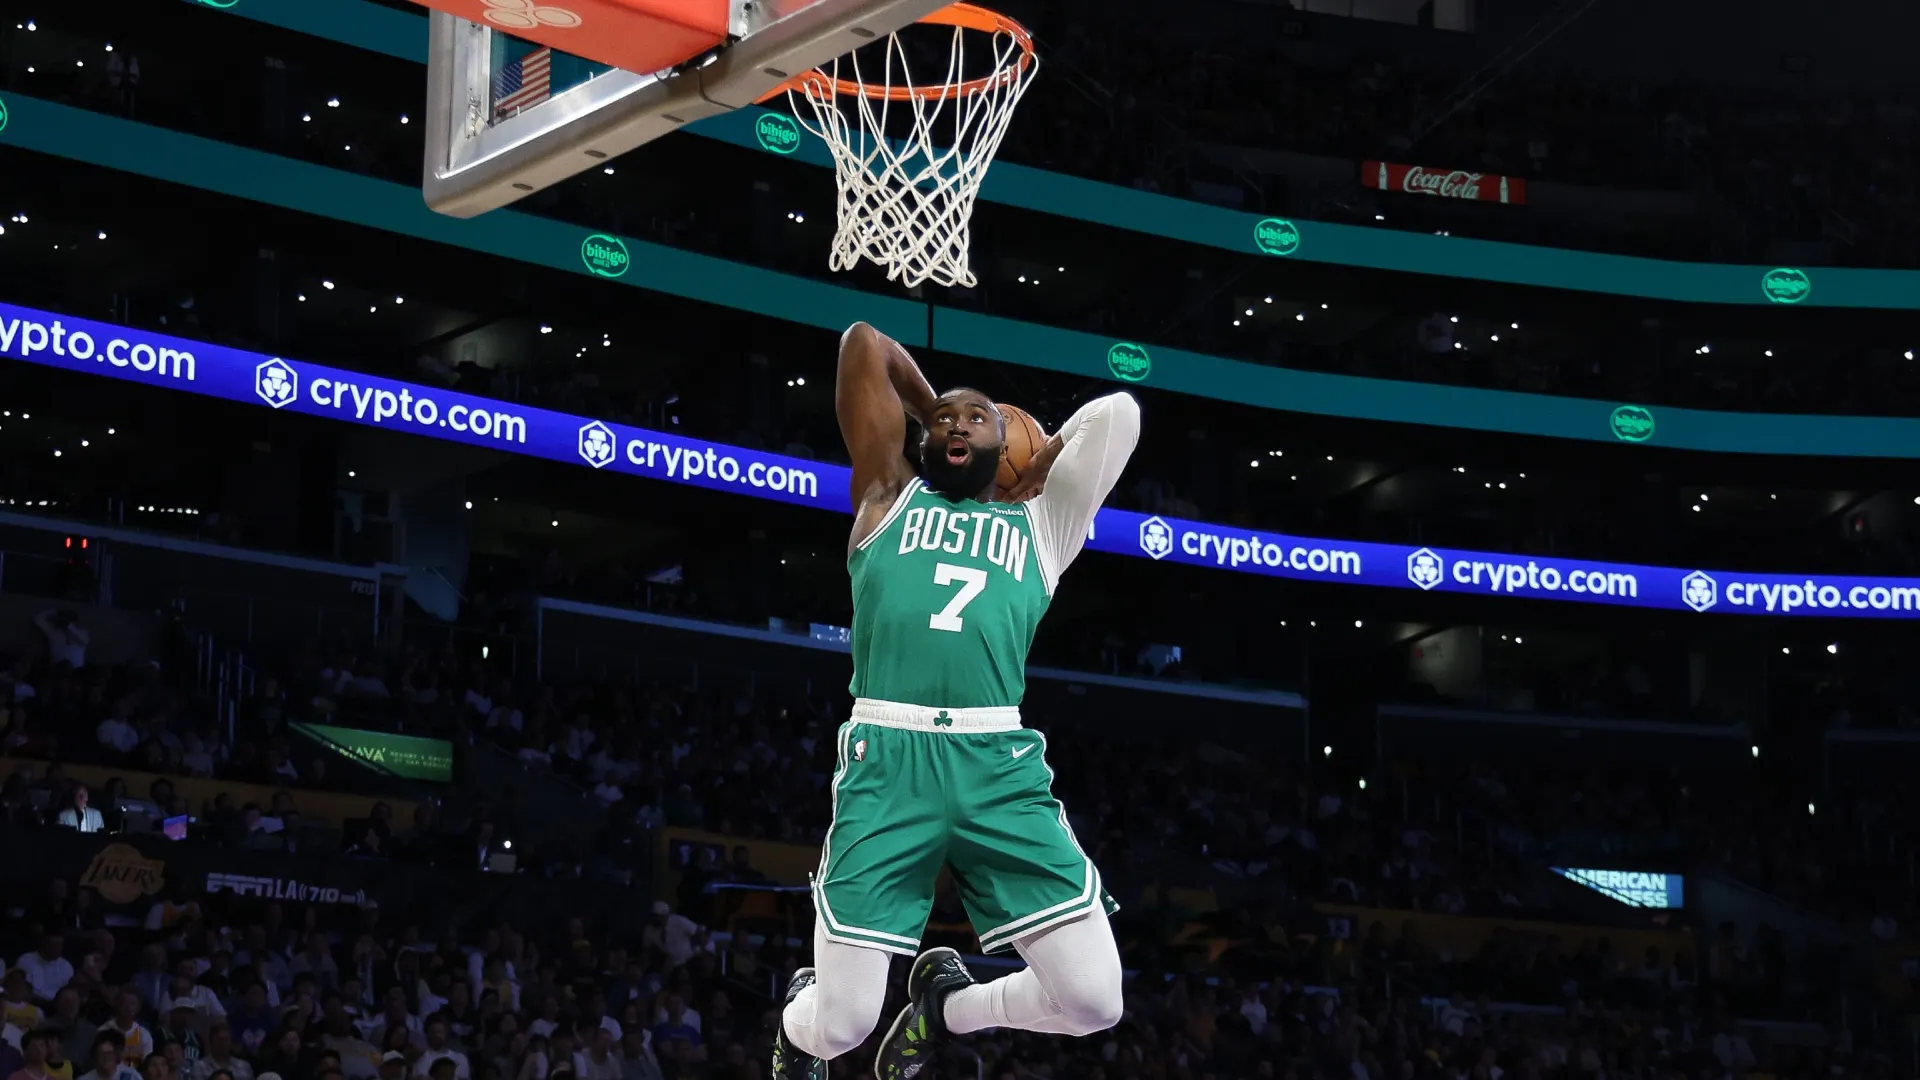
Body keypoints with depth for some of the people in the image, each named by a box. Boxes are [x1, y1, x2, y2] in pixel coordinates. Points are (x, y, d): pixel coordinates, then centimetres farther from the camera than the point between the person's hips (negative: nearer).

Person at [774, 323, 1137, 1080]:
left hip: (999, 767, 2)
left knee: (1093, 1003, -8)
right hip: (888, 762, -2)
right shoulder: (890, 500, 20)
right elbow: (865, 345, 21)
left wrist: (1030, 474, 31)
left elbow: (1116, 414, 23)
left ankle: (944, 1000, 24)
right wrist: (929, 407, 35)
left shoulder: (1040, 525, 24)